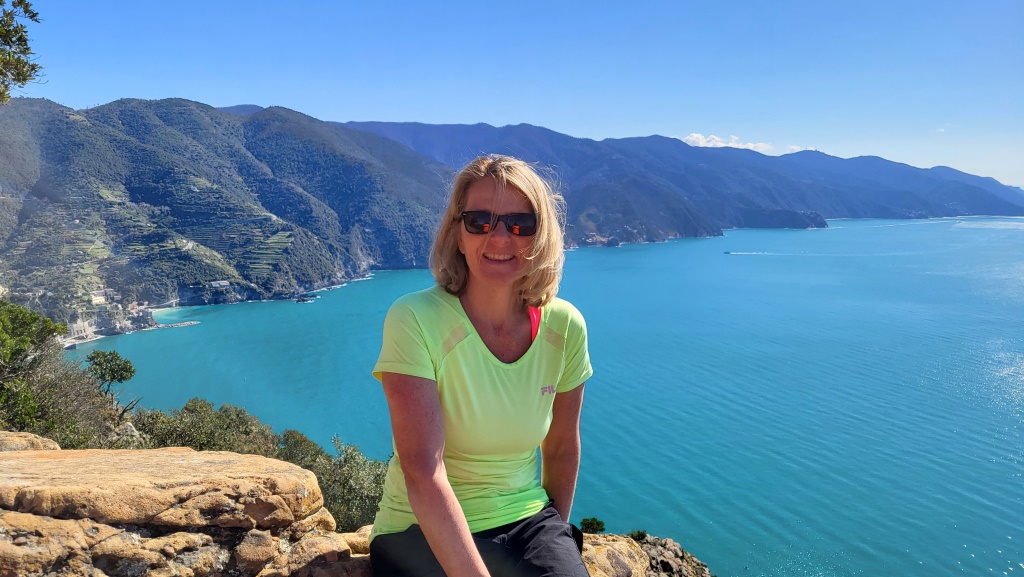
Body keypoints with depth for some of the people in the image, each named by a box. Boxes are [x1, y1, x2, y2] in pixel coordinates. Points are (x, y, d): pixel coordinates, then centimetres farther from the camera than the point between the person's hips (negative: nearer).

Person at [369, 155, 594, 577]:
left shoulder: (565, 327, -6)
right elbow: (424, 475, -23)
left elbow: (562, 449, 7)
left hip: (528, 521, 3)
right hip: (422, 532, -3)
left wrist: (556, 536, 14)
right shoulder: (415, 321, -18)